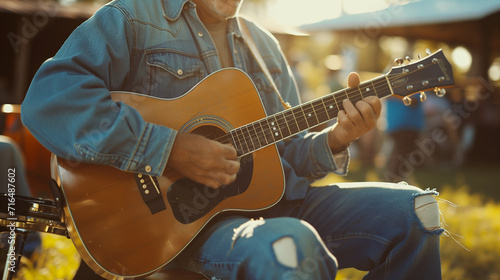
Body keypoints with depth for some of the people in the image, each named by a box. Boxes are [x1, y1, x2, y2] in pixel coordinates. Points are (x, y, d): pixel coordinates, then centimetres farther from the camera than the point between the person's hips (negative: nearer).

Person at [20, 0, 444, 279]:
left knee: (413, 209, -6)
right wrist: (170, 148, -24)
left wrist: (334, 141, -2)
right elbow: (48, 99, -19)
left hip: (275, 199, 7)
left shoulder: (264, 45, 19)